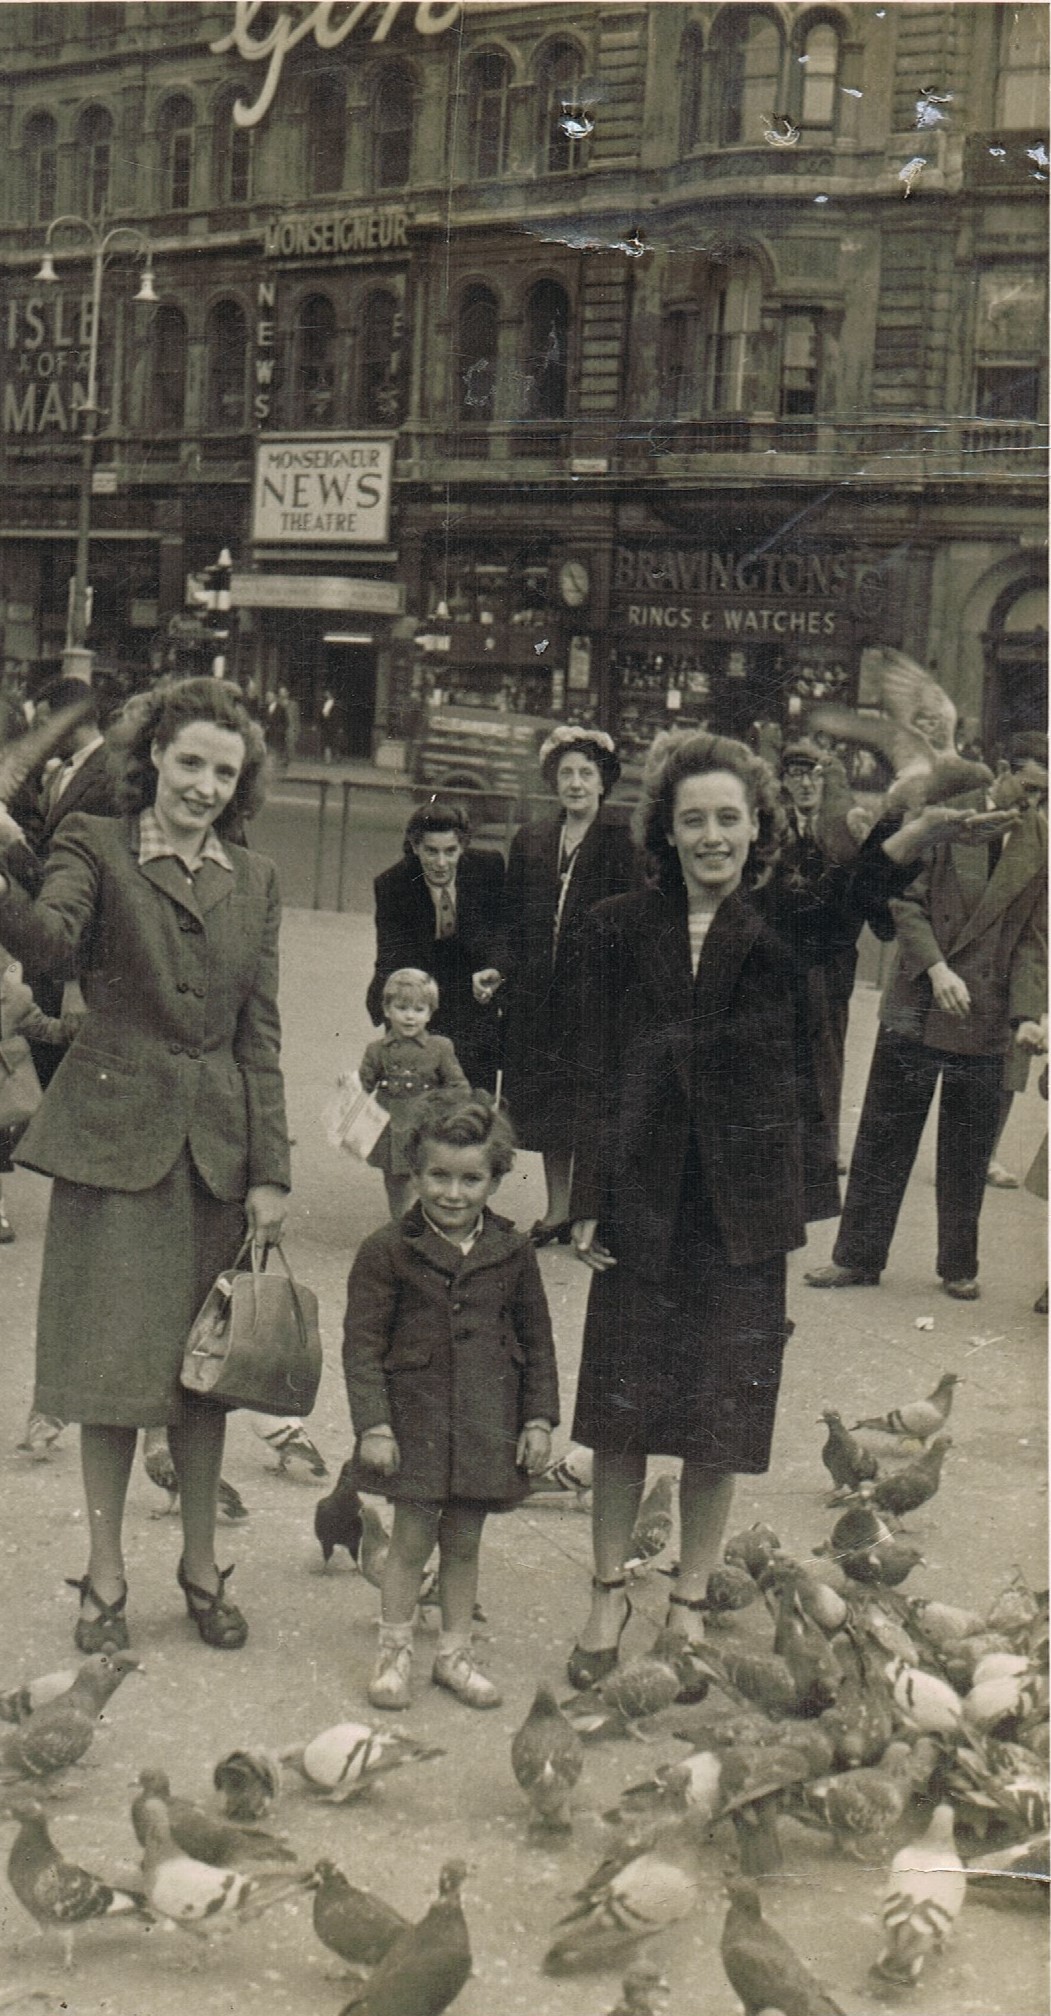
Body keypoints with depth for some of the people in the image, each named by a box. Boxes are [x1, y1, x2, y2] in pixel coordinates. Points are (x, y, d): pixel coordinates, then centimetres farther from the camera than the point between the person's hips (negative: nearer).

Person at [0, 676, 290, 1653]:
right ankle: (104, 1573, 17)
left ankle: (201, 1564, 25)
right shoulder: (95, 846, -1)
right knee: (113, 1359, 2)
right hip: (115, 1135, -3)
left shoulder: (254, 880, 10)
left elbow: (261, 1035, 8)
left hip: (217, 1144, 3)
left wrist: (271, 1172, 3)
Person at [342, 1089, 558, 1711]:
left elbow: (537, 1341, 10)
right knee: (413, 1538, 2)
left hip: (488, 1420, 3)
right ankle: (395, 1651, 19)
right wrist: (373, 1424, -10)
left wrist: (540, 1418, 5)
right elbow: (363, 1344, -5)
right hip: (414, 1415, -2)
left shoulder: (513, 1252, 1)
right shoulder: (388, 1252, -7)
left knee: (464, 1542, 11)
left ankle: (456, 1652, 25)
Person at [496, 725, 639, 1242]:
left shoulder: (619, 842, -3)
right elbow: (512, 919, 14)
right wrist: (502, 970, 1)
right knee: (545, 1101, 9)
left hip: (595, 990, -5)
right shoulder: (530, 842, 12)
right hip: (538, 995, 5)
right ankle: (557, 1210, 19)